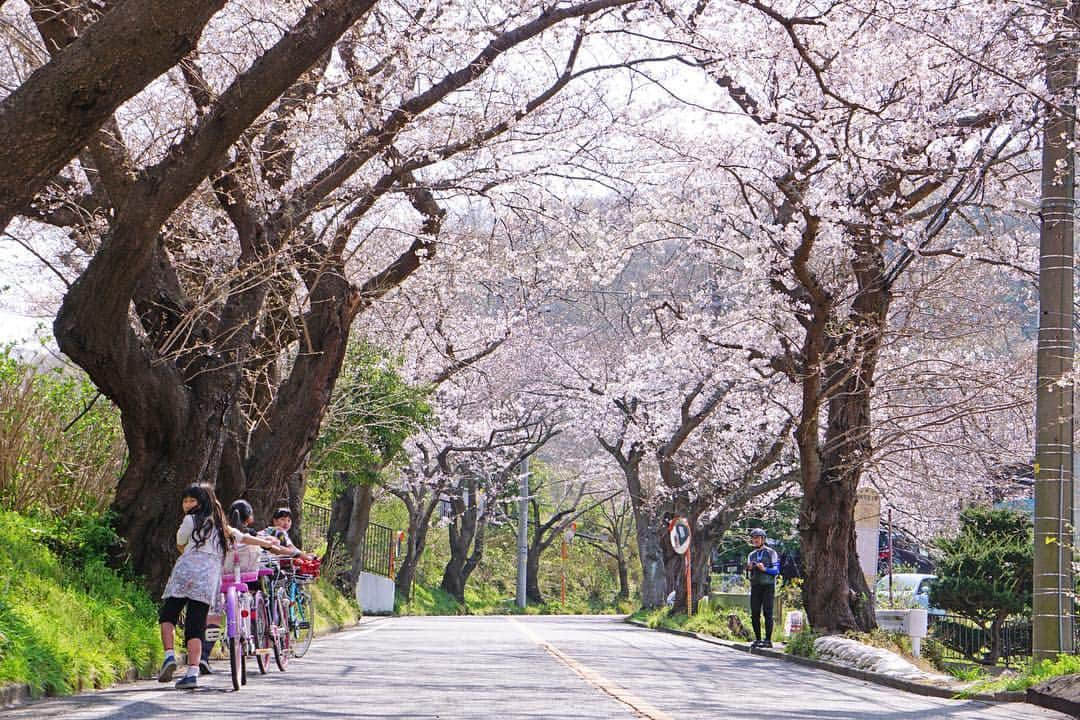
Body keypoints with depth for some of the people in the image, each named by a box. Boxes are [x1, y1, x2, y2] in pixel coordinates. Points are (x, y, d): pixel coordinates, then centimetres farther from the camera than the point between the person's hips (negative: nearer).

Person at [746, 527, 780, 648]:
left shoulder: (771, 553, 1)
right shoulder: (751, 555, 17)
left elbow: (776, 570, -4)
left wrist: (764, 569, -20)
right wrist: (749, 568, -2)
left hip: (768, 585, -5)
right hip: (755, 587, 5)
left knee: (767, 613, -8)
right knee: (755, 614, 0)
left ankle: (768, 640, -8)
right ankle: (757, 639, 7)